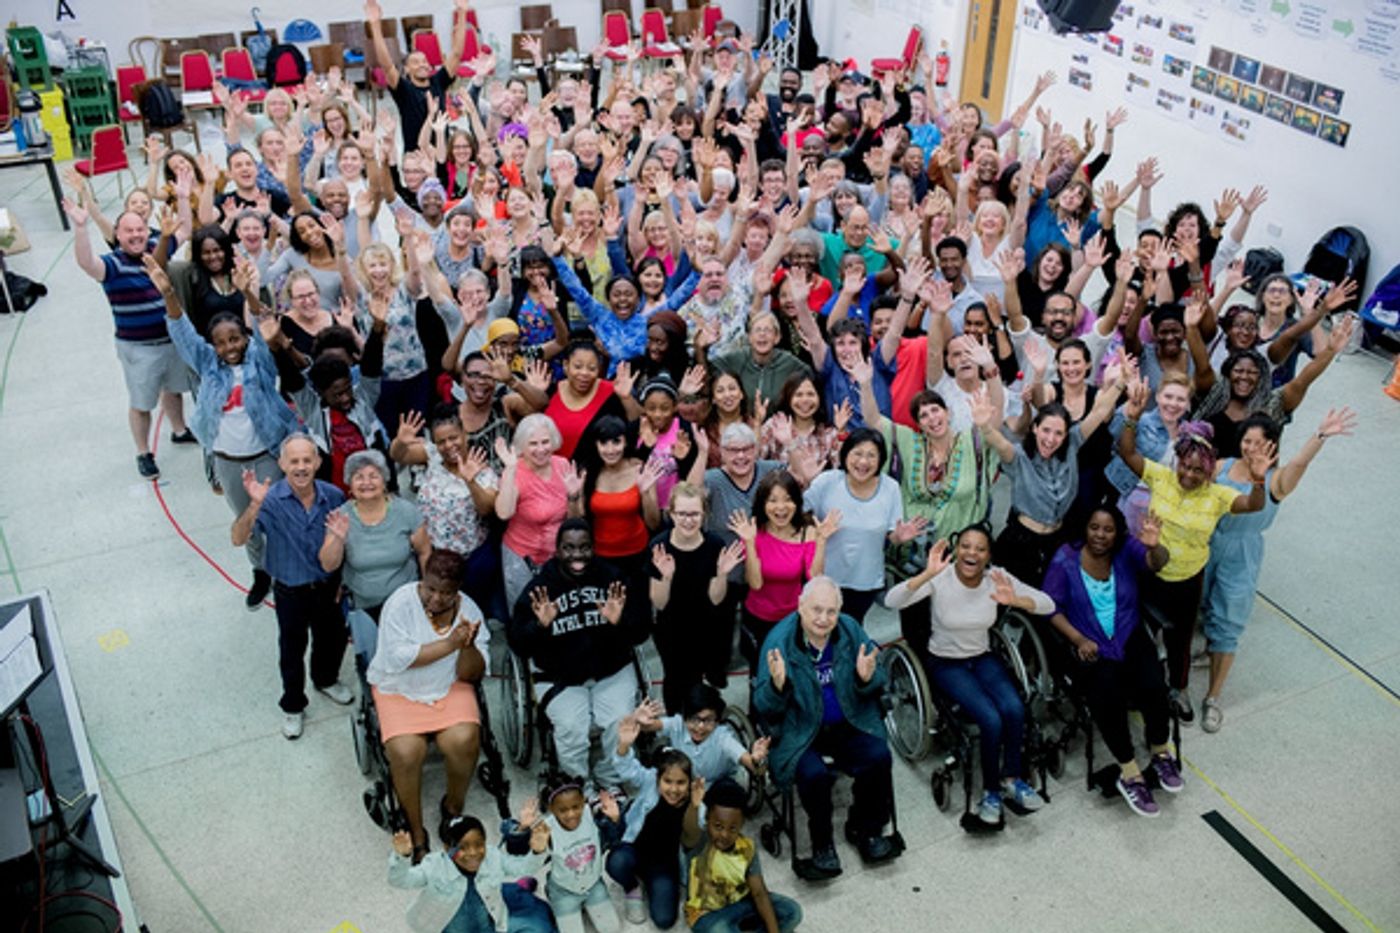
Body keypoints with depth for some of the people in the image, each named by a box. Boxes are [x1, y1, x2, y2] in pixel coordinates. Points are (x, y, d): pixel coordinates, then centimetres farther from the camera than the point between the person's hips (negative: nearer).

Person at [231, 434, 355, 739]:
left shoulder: (333, 496, -16)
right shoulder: (271, 500, -26)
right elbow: (238, 539, -35)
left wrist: (342, 583, 3)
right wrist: (254, 504, -49)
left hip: (328, 587, 3)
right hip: (291, 592, -3)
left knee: (332, 639, 25)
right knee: (292, 650, 16)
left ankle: (326, 679, 56)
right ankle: (293, 706, 40)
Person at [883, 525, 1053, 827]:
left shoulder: (998, 578, -9)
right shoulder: (940, 579, -19)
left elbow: (1048, 605, -11)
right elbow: (891, 602, -35)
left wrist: (1015, 601, -30)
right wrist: (927, 574, -47)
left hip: (983, 659, 4)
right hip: (946, 664, -4)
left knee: (1014, 710, -24)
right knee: (991, 720, -25)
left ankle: (1011, 779, -1)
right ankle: (991, 789, -1)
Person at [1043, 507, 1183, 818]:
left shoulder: (1127, 551, -3)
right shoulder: (1065, 560, -4)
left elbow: (1157, 562, -24)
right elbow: (1051, 608, -3)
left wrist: (1154, 546, -48)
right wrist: (1079, 640, -15)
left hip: (1130, 638, 2)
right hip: (1090, 646, -1)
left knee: (1154, 687, -25)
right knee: (1108, 698, -28)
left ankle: (1160, 752, 3)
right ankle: (1130, 774, -13)